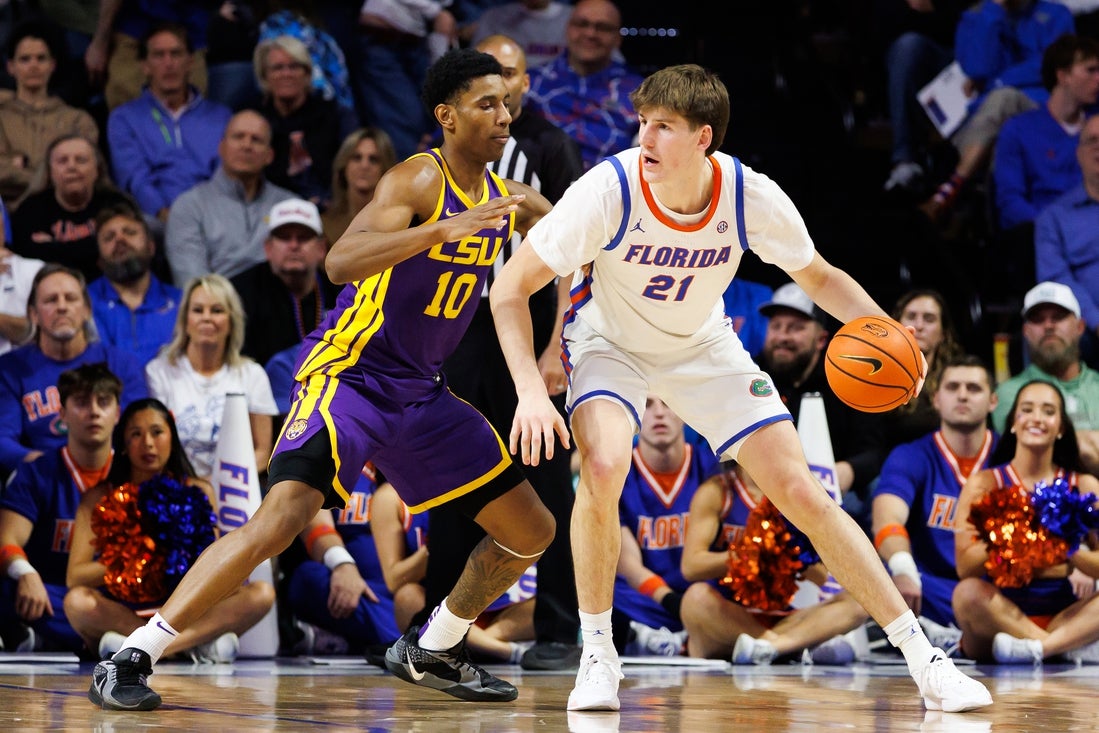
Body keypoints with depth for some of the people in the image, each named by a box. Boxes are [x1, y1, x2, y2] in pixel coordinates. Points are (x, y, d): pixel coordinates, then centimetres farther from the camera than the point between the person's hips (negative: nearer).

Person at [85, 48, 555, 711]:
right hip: (348, 375, -8)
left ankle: (432, 652, 29)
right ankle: (131, 659, -21)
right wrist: (444, 230, -43)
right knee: (281, 518, -27)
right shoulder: (418, 180, -16)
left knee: (533, 531, 10)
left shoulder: (510, 199, 4)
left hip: (421, 394, 8)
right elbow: (341, 262, -33)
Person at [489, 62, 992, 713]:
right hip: (609, 341, -2)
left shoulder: (754, 198, -24)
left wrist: (884, 330, -23)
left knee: (802, 492, -6)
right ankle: (598, 653, -11)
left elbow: (820, 277, -4)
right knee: (604, 467, -32)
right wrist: (532, 390, -37)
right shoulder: (609, 190, -31)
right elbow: (511, 288, -25)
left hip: (703, 348, 2)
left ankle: (923, 657, 5)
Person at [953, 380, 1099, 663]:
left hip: (1062, 613, 2)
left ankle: (1036, 647, -36)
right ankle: (1071, 646, -27)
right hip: (1001, 612, -2)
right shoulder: (985, 483, 3)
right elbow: (965, 567, -9)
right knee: (968, 593, -34)